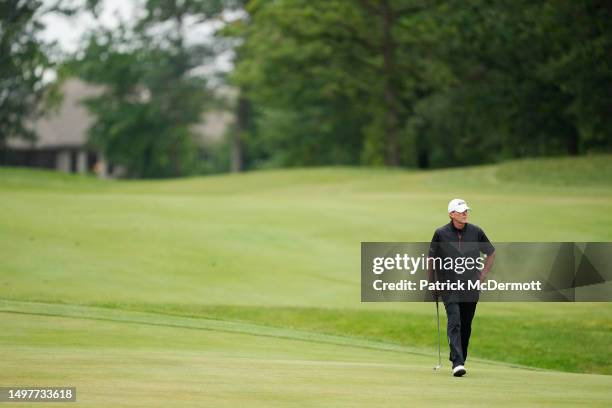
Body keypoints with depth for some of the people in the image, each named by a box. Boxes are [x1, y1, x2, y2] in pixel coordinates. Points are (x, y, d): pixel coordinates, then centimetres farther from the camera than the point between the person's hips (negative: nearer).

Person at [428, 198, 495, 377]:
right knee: (454, 323, -16)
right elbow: (431, 258, 9)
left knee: (466, 326, 8)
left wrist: (483, 274, 11)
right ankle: (457, 363, -24)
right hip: (449, 287, -3)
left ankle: (459, 360, 23)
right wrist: (432, 283, 9)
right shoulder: (441, 233, -3)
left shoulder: (476, 232, 2)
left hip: (471, 287, 3)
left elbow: (491, 252, 18)